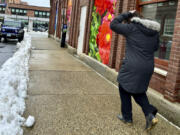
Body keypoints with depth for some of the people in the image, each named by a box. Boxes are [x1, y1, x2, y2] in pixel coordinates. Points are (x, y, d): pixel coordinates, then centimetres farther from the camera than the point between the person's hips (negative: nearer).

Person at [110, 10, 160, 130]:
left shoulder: (132, 28, -9)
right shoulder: (155, 30, 9)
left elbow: (113, 25, -2)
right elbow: (155, 47, 19)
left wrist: (127, 14, 4)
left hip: (132, 67, -6)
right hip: (148, 67, 6)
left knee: (125, 90, 16)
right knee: (138, 91, 24)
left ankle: (127, 118, 25)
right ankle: (150, 115, 8)